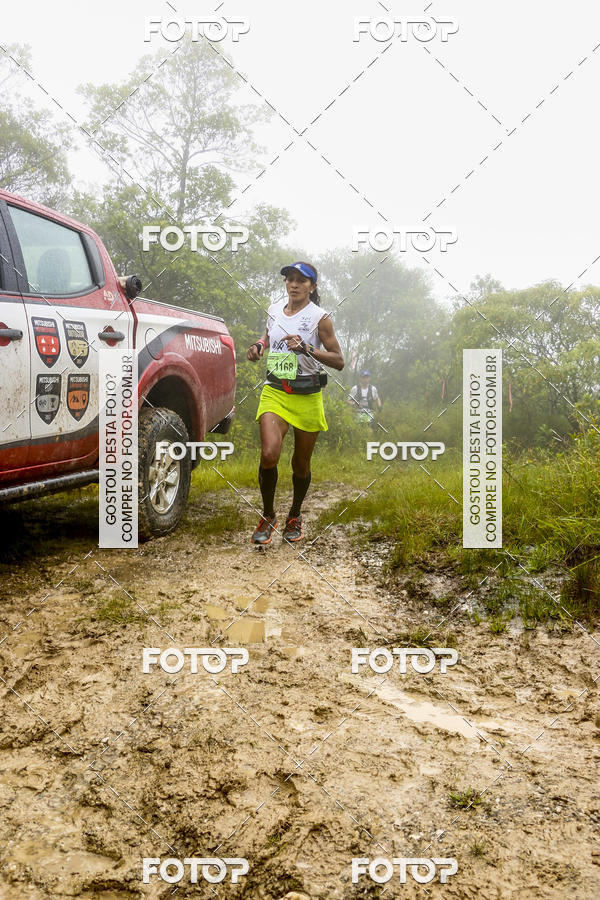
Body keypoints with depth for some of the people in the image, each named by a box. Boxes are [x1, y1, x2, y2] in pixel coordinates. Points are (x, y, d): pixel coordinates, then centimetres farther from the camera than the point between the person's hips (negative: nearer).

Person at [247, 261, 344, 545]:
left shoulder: (319, 318, -6)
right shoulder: (274, 309, 7)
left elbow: (339, 361, -8)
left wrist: (306, 347, -22)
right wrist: (259, 345, 7)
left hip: (307, 397, -2)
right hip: (274, 392, 2)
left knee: (301, 463, 9)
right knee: (269, 454, -19)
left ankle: (295, 516, 35)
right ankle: (268, 516, 4)